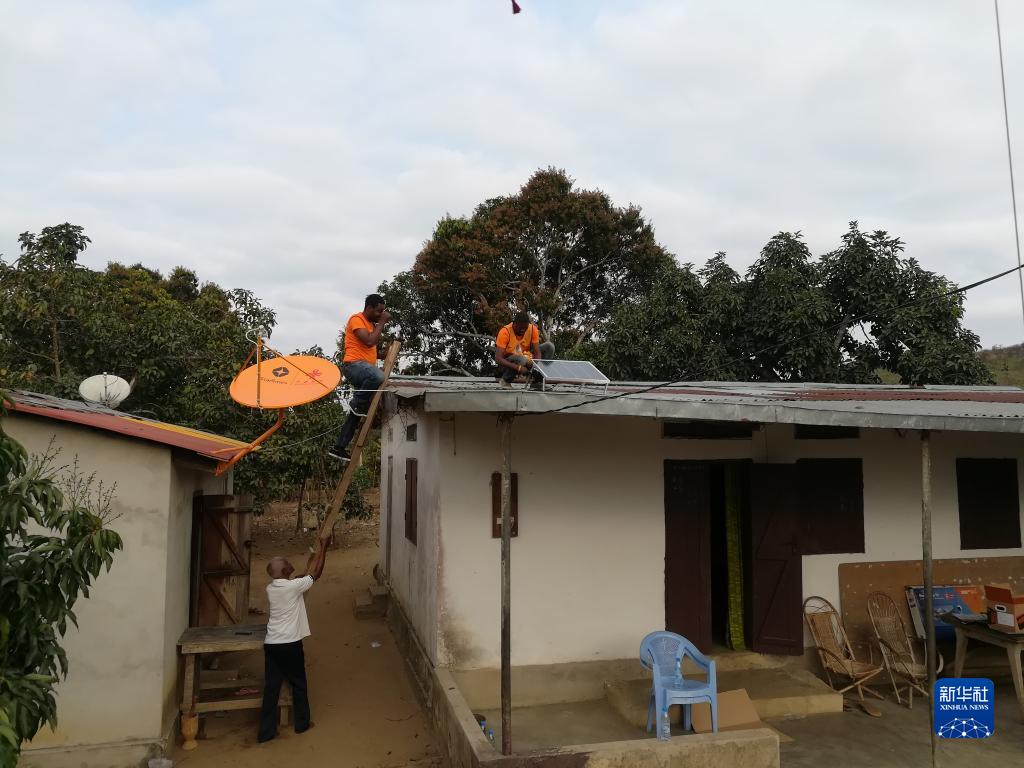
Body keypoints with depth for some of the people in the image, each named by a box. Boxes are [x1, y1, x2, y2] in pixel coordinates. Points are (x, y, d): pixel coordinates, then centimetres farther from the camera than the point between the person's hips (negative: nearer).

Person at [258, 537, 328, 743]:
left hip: (271, 644, 6)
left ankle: (266, 731, 14)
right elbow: (314, 574, -2)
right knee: (298, 684, 13)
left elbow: (306, 575, 16)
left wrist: (314, 557, 20)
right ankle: (302, 724, 27)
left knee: (271, 687, 10)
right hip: (290, 644, -5)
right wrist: (320, 550, 7)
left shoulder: (270, 589, 3)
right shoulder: (293, 586, -18)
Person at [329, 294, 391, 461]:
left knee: (357, 411, 8)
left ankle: (339, 447, 13)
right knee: (378, 376, -40)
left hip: (365, 367, 10)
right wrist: (381, 323, -12)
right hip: (354, 364, -10)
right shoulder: (356, 319, -7)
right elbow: (369, 341, -21)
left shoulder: (371, 323, 22)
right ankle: (359, 404, -15)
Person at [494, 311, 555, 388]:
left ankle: (537, 382, -9)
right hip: (509, 364, -5)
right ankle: (505, 380, -10)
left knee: (549, 346, -11)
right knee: (520, 359, -39)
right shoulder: (505, 332, -22)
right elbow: (498, 359, -28)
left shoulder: (533, 329, -10)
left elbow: (537, 352, -11)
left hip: (526, 360, 5)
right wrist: (518, 368, -40)